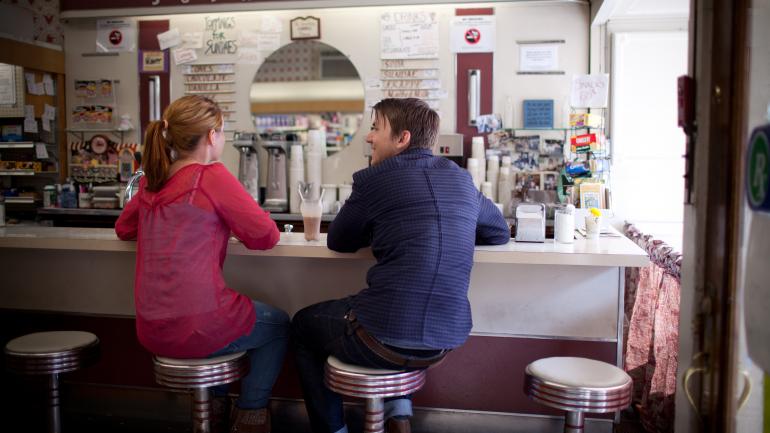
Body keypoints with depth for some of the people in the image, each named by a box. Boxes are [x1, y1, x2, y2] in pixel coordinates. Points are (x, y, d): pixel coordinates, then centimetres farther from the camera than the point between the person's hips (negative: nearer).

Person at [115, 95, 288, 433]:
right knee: (279, 324, 21)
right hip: (197, 326, -7)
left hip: (150, 330, 7)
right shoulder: (211, 176, -13)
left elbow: (123, 229, 25)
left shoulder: (152, 181, 7)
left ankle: (213, 405, 38)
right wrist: (232, 224, 9)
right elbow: (266, 236, -10)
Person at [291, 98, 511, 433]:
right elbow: (500, 233, 24)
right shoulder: (461, 180, 8)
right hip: (446, 340, 6)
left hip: (385, 341, -5)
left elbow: (337, 241, 7)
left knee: (303, 324, 24)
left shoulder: (375, 179, -6)